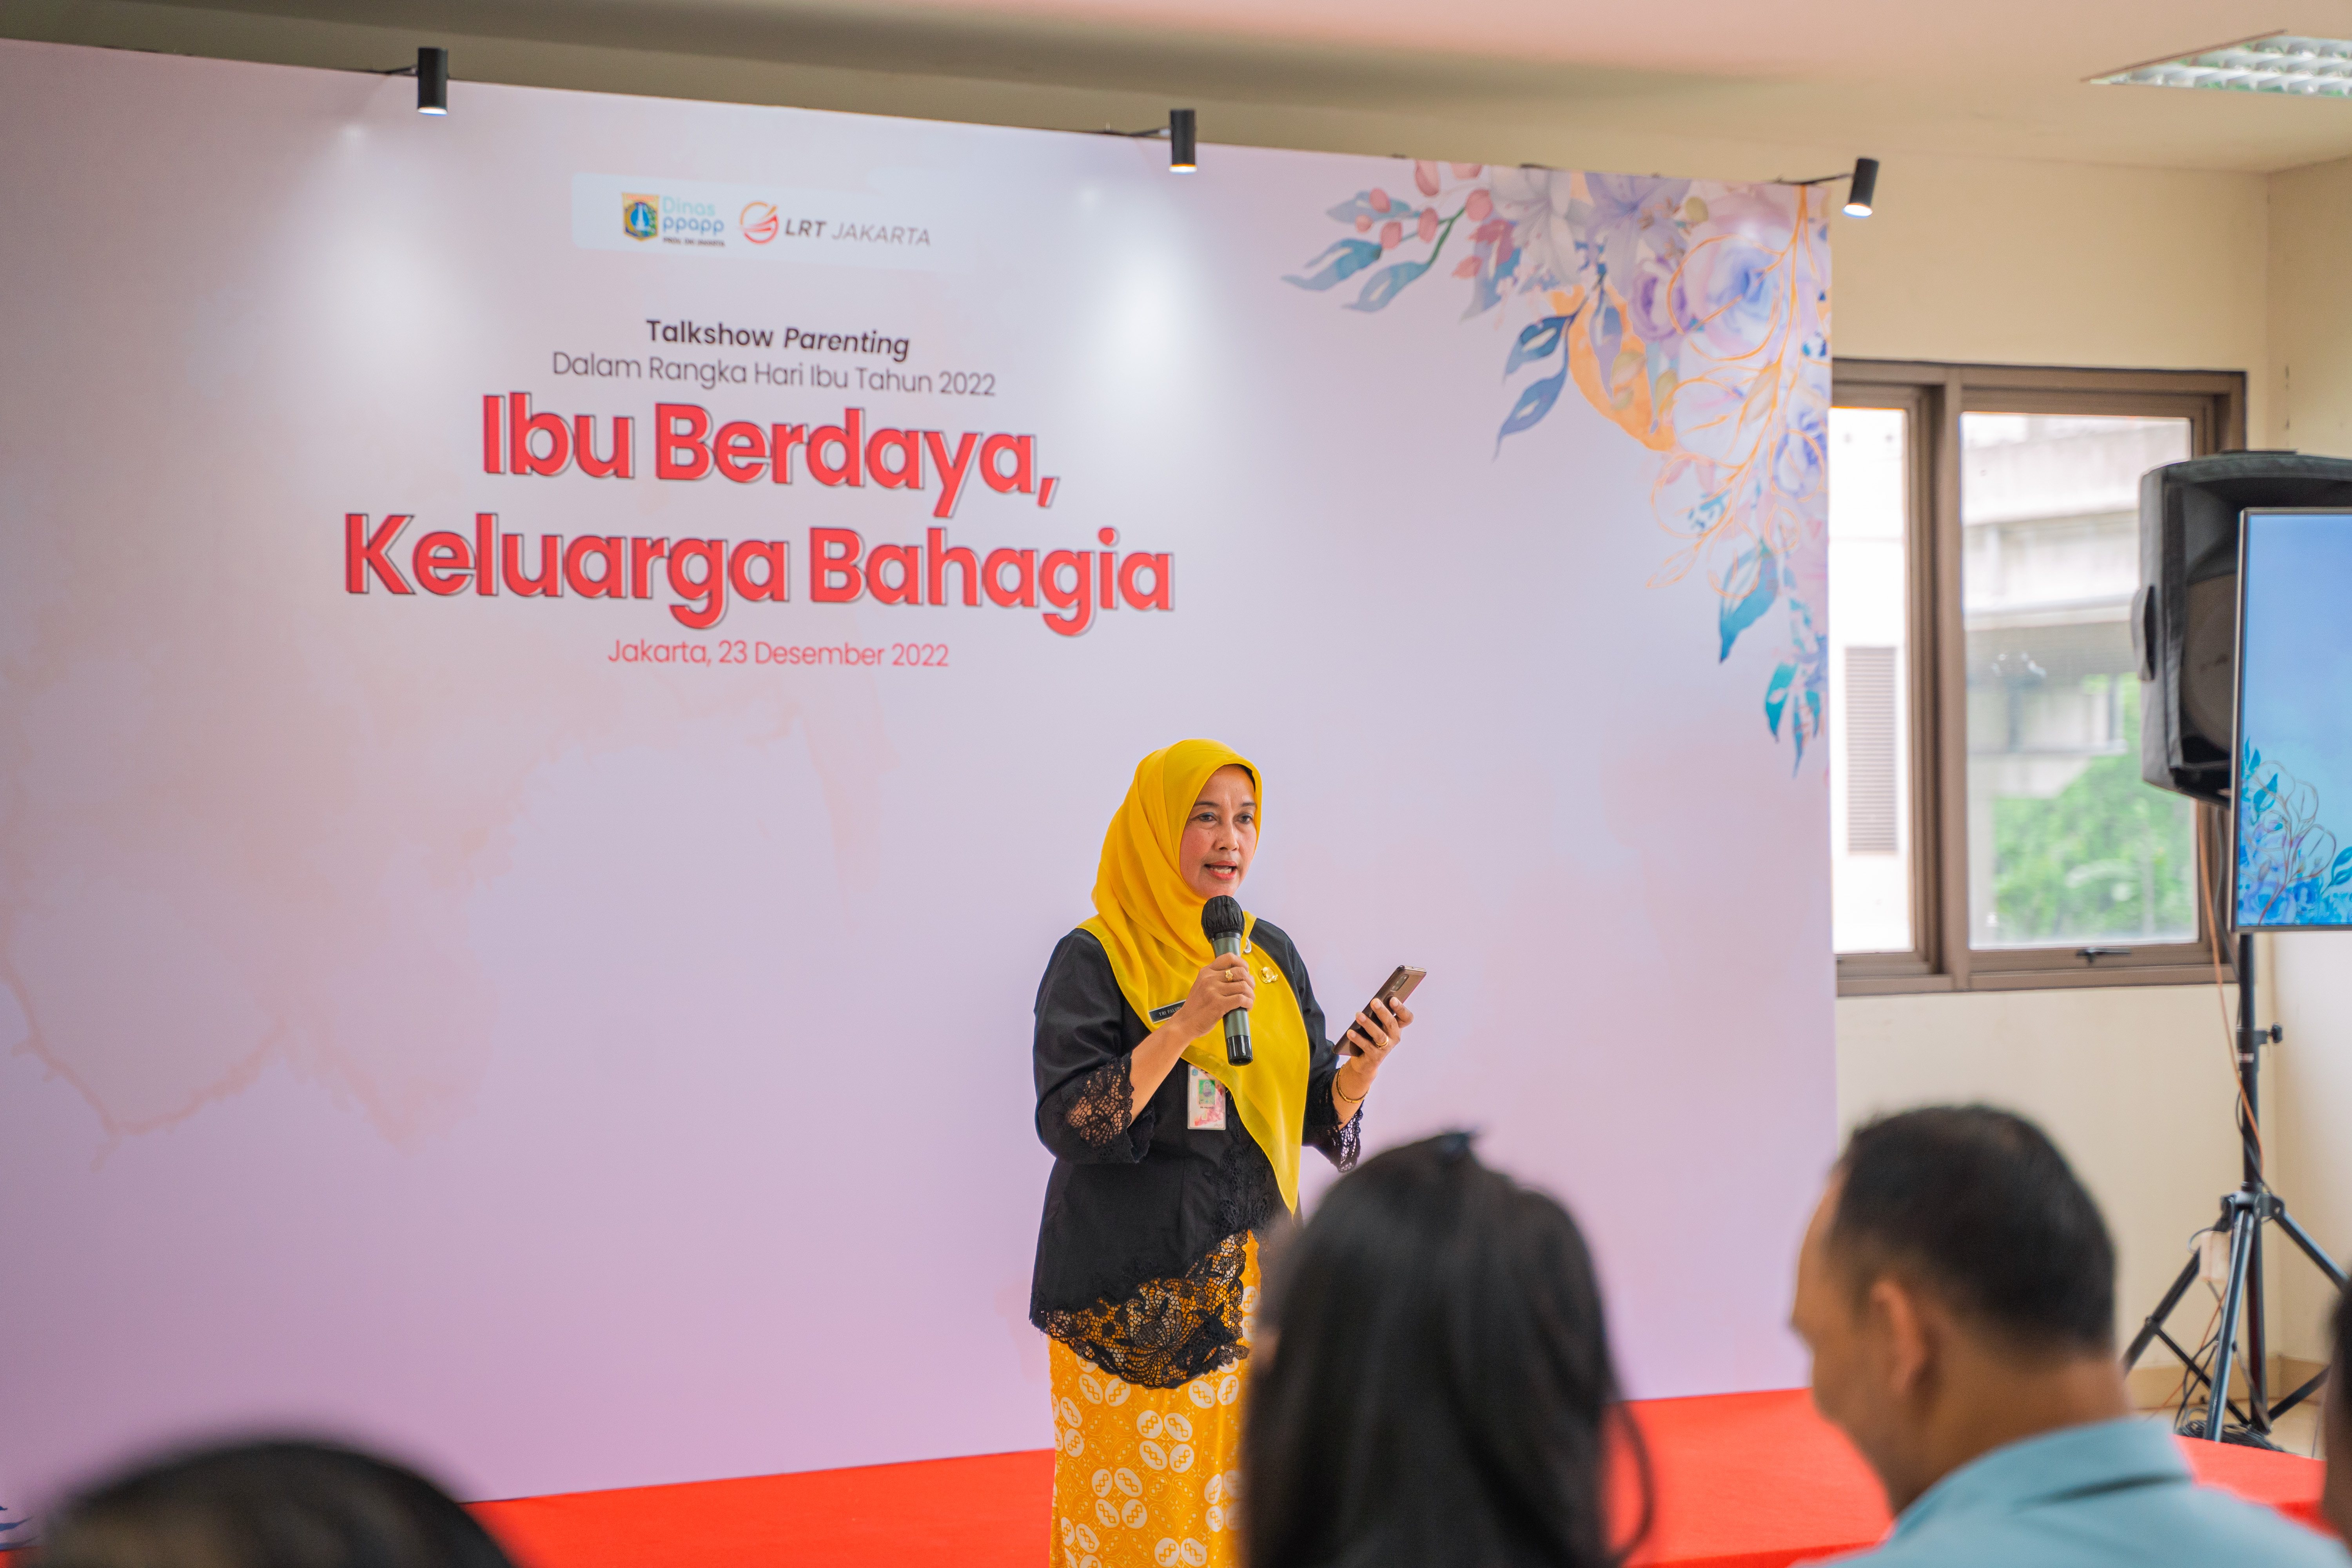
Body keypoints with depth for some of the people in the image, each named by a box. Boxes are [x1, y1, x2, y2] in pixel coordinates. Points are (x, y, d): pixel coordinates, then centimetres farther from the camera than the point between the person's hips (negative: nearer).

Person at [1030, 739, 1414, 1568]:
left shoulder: (1272, 953, 9)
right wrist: (1182, 1027, -24)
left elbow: (1317, 1117, 11)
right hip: (1138, 1296, -5)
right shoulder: (1094, 957, -7)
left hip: (1251, 1276, 5)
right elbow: (1067, 1124, -16)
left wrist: (1362, 1066, -10)